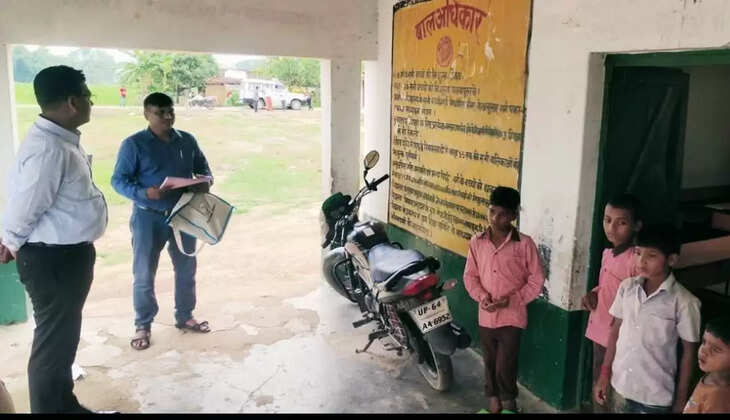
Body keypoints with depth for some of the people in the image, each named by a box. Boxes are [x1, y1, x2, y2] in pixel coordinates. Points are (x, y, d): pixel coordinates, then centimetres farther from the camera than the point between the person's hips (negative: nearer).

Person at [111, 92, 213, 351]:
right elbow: (118, 180, -10)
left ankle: (184, 316, 33)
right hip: (148, 217, -4)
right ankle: (142, 325, 22)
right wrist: (144, 193, -27)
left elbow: (203, 168, 14)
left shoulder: (187, 141, 4)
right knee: (144, 275, 5)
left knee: (186, 269, 15)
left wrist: (205, 183, -9)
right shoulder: (134, 144, -9)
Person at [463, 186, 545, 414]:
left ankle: (508, 401, 30)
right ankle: (493, 399, 40)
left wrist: (512, 300, -16)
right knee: (490, 363, 18)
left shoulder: (524, 243, -12)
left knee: (505, 367, 2)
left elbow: (536, 280, -7)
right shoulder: (477, 241, -2)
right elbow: (469, 275, 6)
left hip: (512, 317, -3)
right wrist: (481, 295, -12)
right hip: (486, 316, 3)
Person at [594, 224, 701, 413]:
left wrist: (681, 399, -3)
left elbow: (689, 352, -8)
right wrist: (604, 374, 7)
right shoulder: (626, 287, -5)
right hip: (620, 386, 4)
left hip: (656, 397, -3)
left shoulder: (684, 302, -17)